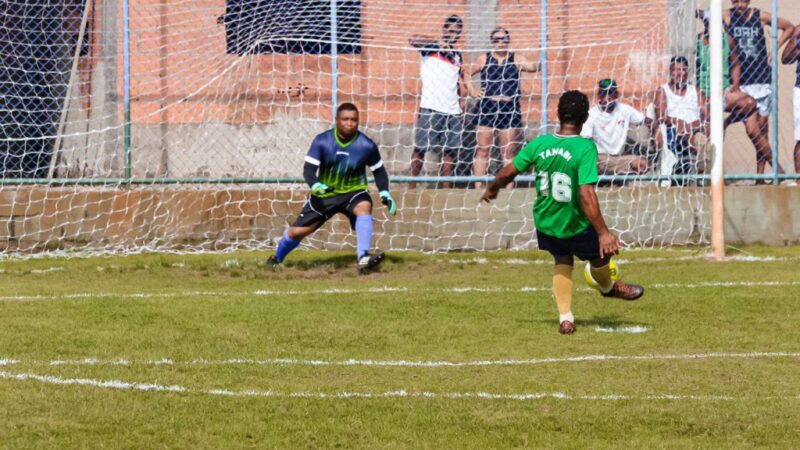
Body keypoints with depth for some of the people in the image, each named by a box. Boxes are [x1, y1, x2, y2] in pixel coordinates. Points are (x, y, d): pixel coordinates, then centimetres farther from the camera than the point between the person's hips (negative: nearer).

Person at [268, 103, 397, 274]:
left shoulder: (367, 146, -14)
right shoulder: (322, 141, -15)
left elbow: (379, 170, 1)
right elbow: (308, 168, -19)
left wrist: (385, 194, -12)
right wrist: (314, 185, -40)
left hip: (353, 191, -1)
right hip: (324, 193, 1)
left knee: (364, 206, -35)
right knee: (297, 231, -1)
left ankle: (363, 259, -42)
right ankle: (276, 260, 30)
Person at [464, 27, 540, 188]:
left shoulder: (516, 59, 6)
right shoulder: (484, 59, 9)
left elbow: (532, 66, -9)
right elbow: (467, 73, 18)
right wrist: (472, 90, 5)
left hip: (510, 110, -1)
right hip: (487, 109, 1)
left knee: (509, 151, 2)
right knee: (482, 149, 0)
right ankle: (478, 186, 1)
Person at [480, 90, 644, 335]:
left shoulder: (539, 144, -11)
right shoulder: (585, 148, -24)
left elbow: (507, 172, -2)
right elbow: (586, 195, -30)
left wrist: (492, 190, 19)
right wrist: (603, 232, -28)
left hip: (544, 222, 5)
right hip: (575, 225, -5)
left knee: (563, 261, 28)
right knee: (600, 256, 24)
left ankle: (565, 319, 25)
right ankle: (608, 287, 52)